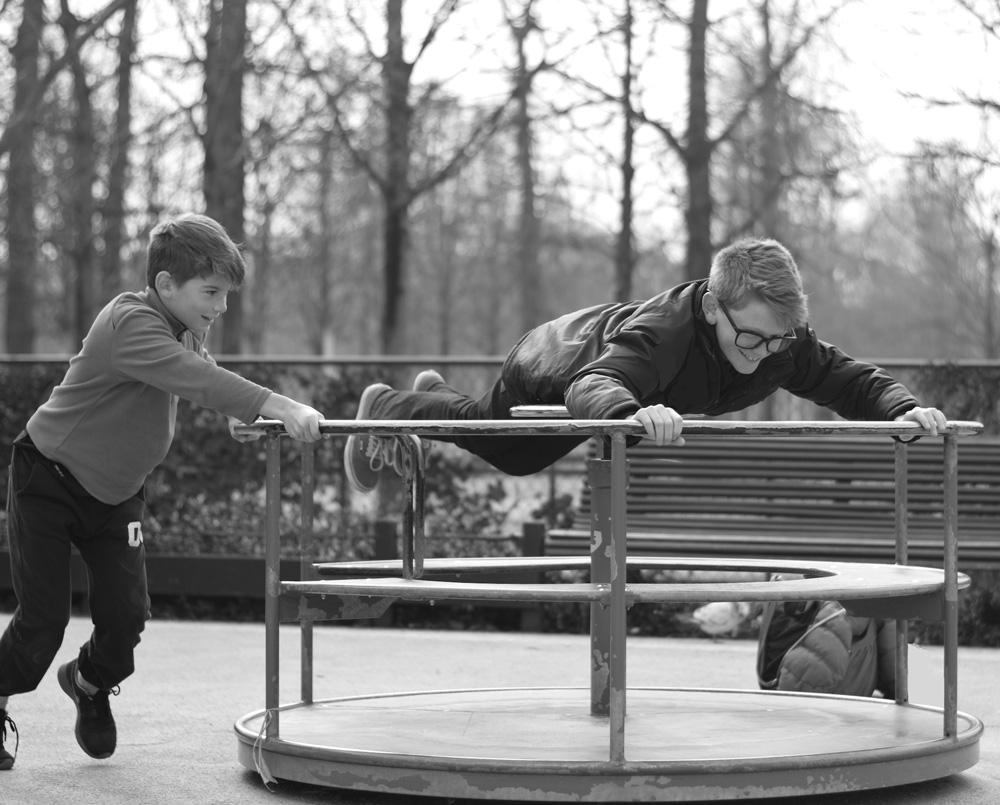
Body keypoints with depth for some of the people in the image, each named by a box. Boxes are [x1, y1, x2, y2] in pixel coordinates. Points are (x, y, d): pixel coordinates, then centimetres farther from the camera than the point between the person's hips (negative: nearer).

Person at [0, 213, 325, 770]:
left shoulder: (188, 329, -3)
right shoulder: (130, 323, -30)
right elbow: (192, 378, -44)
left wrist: (242, 414, -9)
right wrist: (274, 405, -53)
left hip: (117, 492, 7)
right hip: (50, 479, -7)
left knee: (127, 614, -2)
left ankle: (90, 682, 29)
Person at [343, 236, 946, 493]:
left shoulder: (782, 341, -34)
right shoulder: (662, 333, -52)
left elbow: (852, 379, -29)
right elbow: (588, 387, -65)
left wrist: (904, 410, -51)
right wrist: (632, 411, -87)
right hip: (554, 362, -7)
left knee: (517, 459, 34)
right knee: (487, 430, 24)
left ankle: (437, 394, 63)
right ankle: (388, 409, 53)